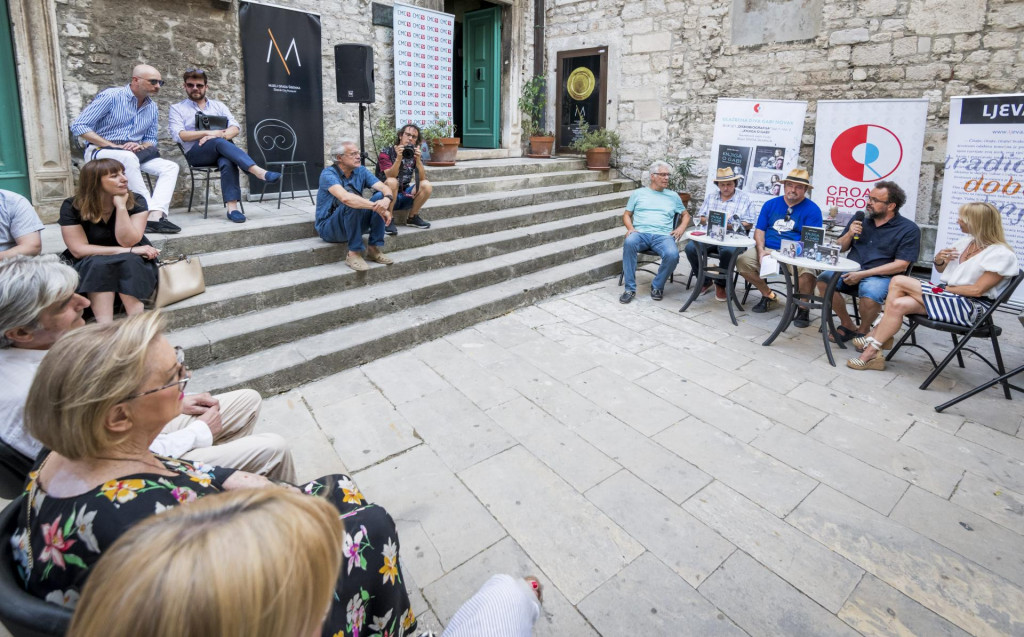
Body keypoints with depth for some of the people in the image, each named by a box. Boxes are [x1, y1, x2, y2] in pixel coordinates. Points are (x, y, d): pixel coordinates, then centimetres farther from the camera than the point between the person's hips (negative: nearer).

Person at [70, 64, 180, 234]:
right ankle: (147, 211, -39)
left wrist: (141, 146, -8)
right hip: (100, 151, -6)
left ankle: (155, 216, -38)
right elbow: (78, 126, -9)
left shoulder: (152, 107, 11)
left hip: (135, 153, 6)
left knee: (170, 167, -18)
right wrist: (113, 145, -17)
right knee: (129, 158, -39)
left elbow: (151, 139, 16)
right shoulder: (110, 96, -7)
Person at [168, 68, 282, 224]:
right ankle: (259, 172, -53)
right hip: (196, 153, -2)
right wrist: (208, 133, -13)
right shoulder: (177, 108, 16)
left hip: (219, 151, 2)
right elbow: (178, 135, -2)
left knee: (227, 161, -37)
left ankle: (232, 207, -49)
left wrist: (218, 135, -14)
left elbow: (235, 128, 7)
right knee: (221, 143, -36)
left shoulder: (218, 105, 23)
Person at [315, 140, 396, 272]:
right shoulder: (328, 174, -17)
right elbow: (345, 197, -36)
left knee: (380, 196, -14)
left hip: (354, 224, 6)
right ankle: (354, 254, -25)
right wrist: (376, 206, -41)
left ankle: (374, 249, -13)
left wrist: (387, 199, -38)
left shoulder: (361, 171, 1)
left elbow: (384, 188, -13)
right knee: (351, 203, -34)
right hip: (329, 228, -6)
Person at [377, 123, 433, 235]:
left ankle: (412, 217, 0)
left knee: (427, 186, -19)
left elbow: (422, 178, -10)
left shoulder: (415, 154, 5)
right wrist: (399, 158, -33)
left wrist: (418, 160, -23)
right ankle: (389, 219, -19)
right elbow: (390, 177, -23)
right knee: (392, 182, -35)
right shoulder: (387, 152, -7)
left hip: (405, 196, 4)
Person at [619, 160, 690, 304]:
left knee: (673, 254, -33)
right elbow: (626, 215, 17)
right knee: (629, 243, -38)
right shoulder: (638, 193, 19)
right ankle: (630, 288, -29)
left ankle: (657, 286, -6)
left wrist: (681, 228, 6)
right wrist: (630, 228, -4)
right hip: (640, 233, -1)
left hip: (663, 235, 1)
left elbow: (686, 215, 28)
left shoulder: (673, 196, 23)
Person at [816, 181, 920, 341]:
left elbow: (901, 265, -9)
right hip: (851, 270, 4)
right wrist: (850, 234, -4)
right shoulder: (860, 219, 13)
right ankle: (848, 325, -5)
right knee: (824, 280, -25)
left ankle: (863, 331, -5)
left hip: (882, 276, -4)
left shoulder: (909, 229, 0)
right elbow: (840, 248, 19)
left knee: (870, 292, -37)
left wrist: (862, 274, -17)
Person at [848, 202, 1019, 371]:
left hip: (970, 307, -7)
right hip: (946, 297, 7)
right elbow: (941, 269, 21)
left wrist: (944, 288, -10)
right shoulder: (967, 242, 12)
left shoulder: (1002, 255, -11)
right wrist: (939, 259, -2)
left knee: (899, 281, -22)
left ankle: (876, 338, -12)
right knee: (899, 304, -23)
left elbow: (977, 290, -16)